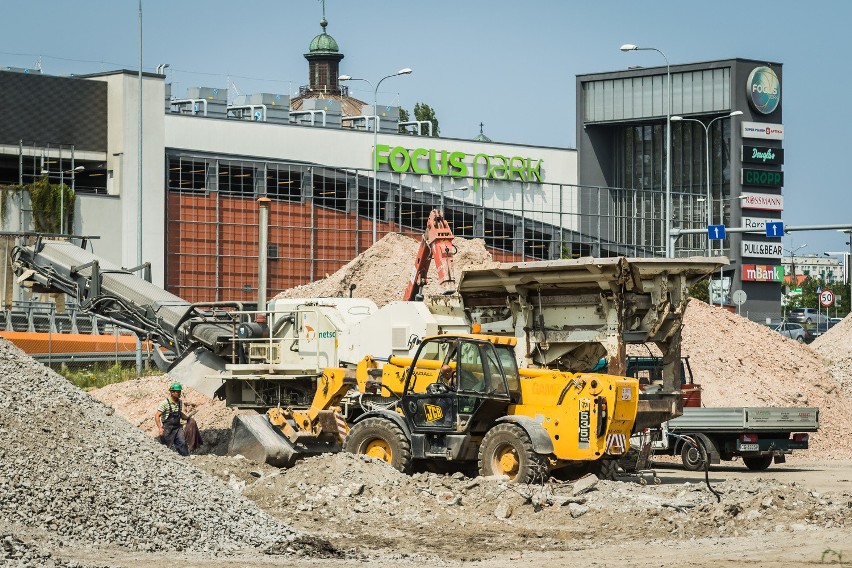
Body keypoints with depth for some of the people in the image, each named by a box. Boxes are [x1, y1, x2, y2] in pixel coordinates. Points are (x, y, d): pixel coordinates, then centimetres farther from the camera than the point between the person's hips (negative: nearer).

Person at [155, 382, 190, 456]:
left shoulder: (180, 402, 5)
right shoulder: (165, 403, -16)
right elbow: (157, 416, -17)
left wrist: (187, 418, 8)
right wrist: (160, 428, -27)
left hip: (177, 427, 5)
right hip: (167, 429, -5)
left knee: (182, 443, -8)